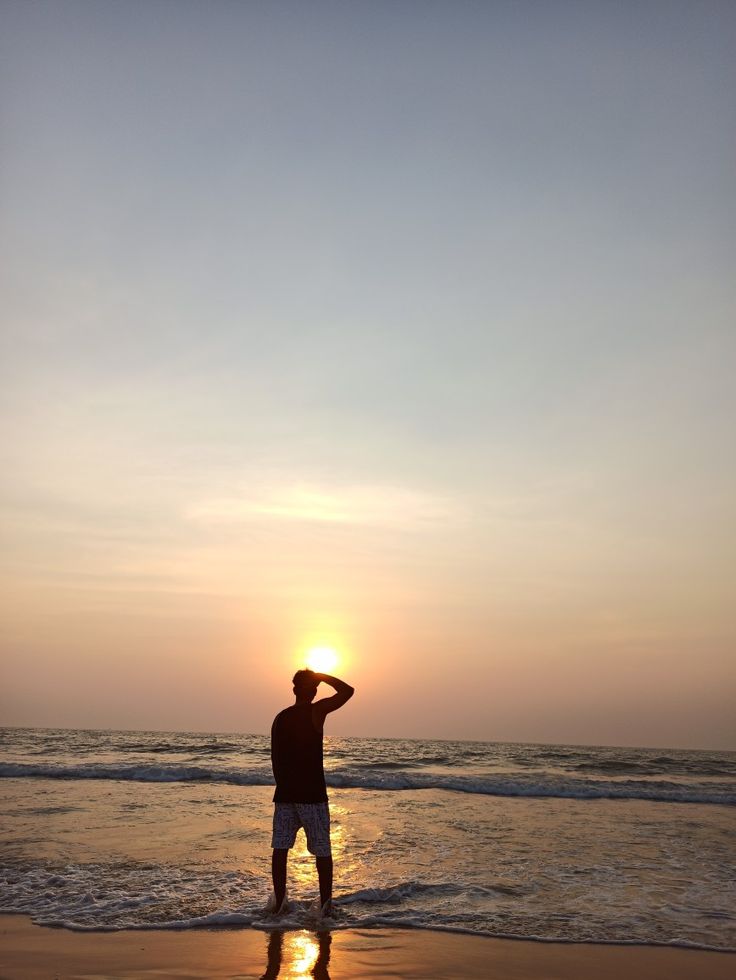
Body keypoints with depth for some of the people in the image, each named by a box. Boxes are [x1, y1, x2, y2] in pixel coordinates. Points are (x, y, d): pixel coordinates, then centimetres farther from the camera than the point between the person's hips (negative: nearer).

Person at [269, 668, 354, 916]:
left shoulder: (280, 718, 5)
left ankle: (279, 902, 12)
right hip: (312, 793, -4)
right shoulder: (316, 711, -9)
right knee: (322, 850, 6)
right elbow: (348, 691, -4)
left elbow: (275, 757, 9)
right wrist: (321, 676, 3)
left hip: (285, 792, 4)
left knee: (280, 847, 10)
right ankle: (326, 903, 10)